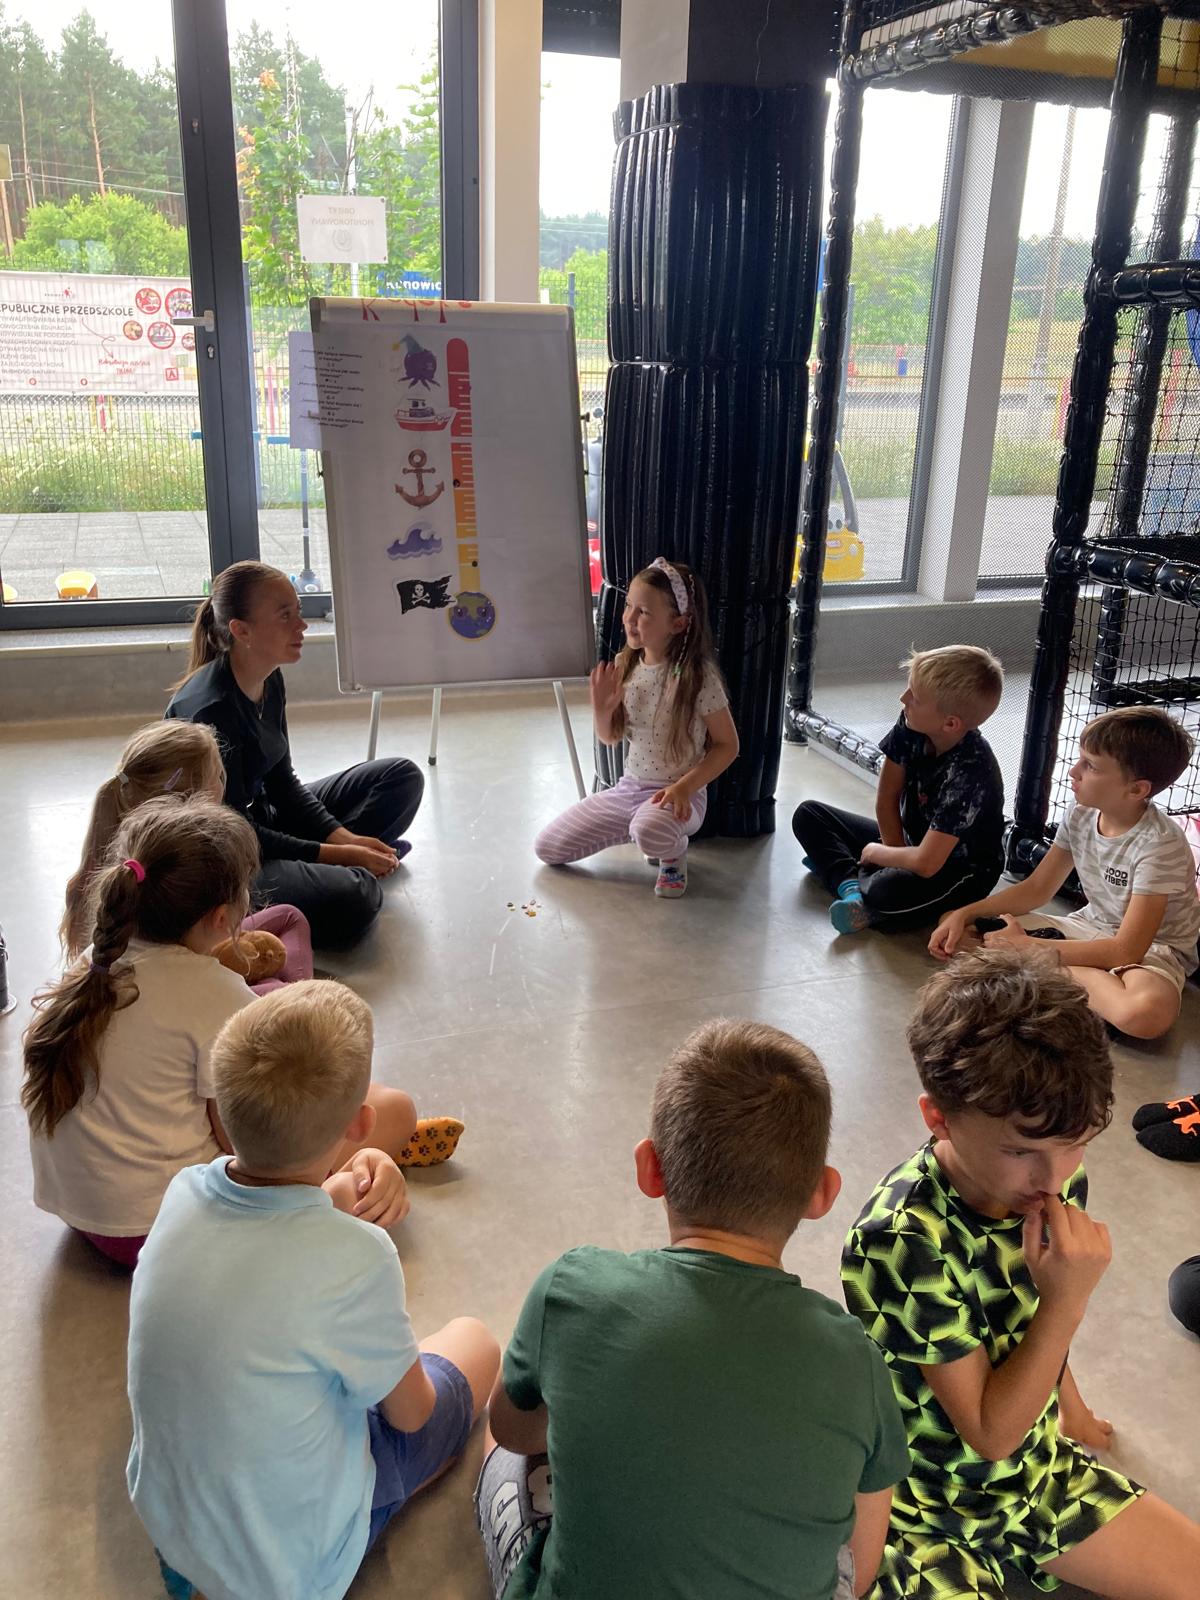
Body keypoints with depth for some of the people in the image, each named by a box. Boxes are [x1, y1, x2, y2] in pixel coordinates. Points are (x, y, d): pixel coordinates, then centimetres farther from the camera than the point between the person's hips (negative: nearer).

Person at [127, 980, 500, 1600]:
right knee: (473, 1340, 13)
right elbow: (409, 1413, -13)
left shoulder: (183, 1193, -17)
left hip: (162, 1514, 5)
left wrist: (326, 1197, 0)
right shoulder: (356, 1259, -34)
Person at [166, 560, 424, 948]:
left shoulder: (269, 682, 1)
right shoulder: (210, 708, -26)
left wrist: (345, 839, -7)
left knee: (402, 777, 7)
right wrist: (336, 854, -20)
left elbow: (281, 782, 7)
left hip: (262, 820, 10)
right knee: (349, 899, -37)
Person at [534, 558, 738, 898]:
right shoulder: (624, 665, -2)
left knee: (650, 831, -41)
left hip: (676, 794, -6)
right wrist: (601, 709, -12)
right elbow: (610, 737, 9)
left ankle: (674, 851, -2)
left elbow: (727, 744, -10)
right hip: (629, 788, 6)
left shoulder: (698, 675, -18)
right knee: (547, 848, 3)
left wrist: (685, 786, -21)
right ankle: (642, 830, 18)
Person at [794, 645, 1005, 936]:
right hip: (911, 843, 8)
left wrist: (877, 853, -16)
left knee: (888, 892, -41)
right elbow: (887, 798, -4)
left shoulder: (969, 773, -33)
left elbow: (926, 863, -34)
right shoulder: (911, 725, -16)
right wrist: (895, 851, -12)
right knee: (808, 814, 4)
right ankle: (850, 883, -18)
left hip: (961, 871, -8)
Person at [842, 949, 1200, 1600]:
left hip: (1041, 1471, 7)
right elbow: (991, 1433, -24)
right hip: (929, 1511, -6)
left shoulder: (1052, 1181, -12)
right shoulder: (899, 1241, -31)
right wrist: (1067, 1299, -32)